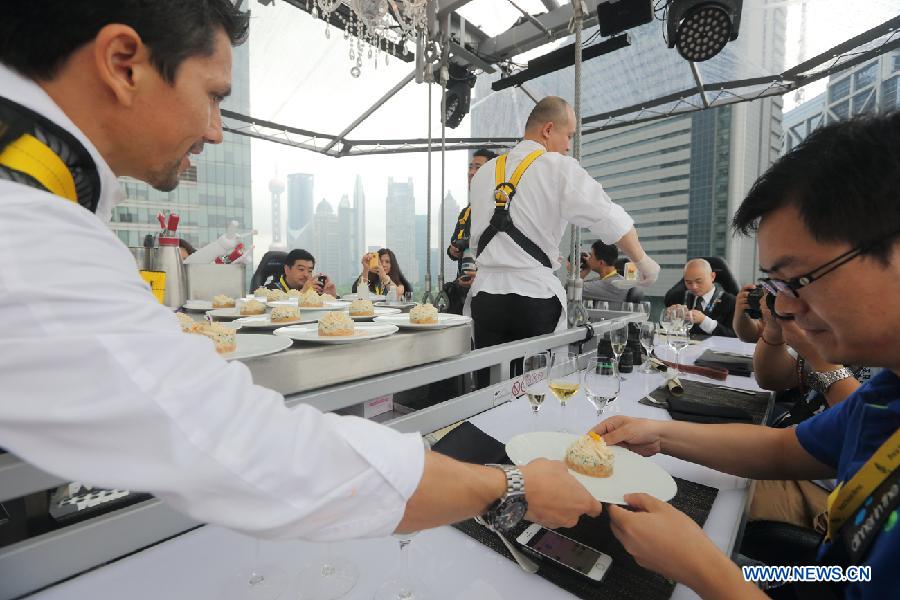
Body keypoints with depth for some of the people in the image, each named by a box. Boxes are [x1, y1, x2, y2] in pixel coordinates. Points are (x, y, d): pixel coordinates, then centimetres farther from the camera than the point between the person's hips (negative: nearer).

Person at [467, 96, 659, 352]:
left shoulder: (484, 173, 14)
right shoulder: (559, 168, -2)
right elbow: (609, 218, -5)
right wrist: (643, 261, 10)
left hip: (485, 294, 5)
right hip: (534, 297, -4)